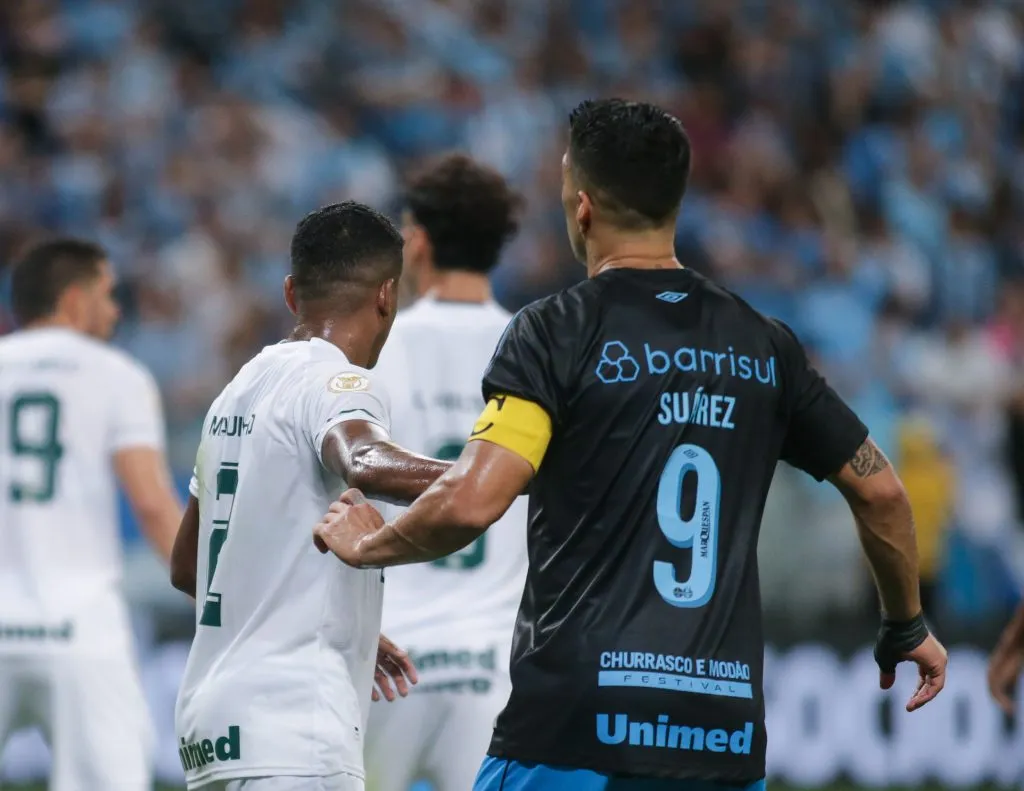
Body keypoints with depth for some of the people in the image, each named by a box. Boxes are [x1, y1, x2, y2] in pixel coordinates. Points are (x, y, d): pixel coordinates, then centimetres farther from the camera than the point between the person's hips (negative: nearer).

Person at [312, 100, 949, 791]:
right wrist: (907, 627, 34)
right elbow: (879, 490, 18)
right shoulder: (763, 345, 11)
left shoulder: (557, 332, -4)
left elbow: (471, 502, -15)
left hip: (576, 735, -4)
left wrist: (366, 546, 5)